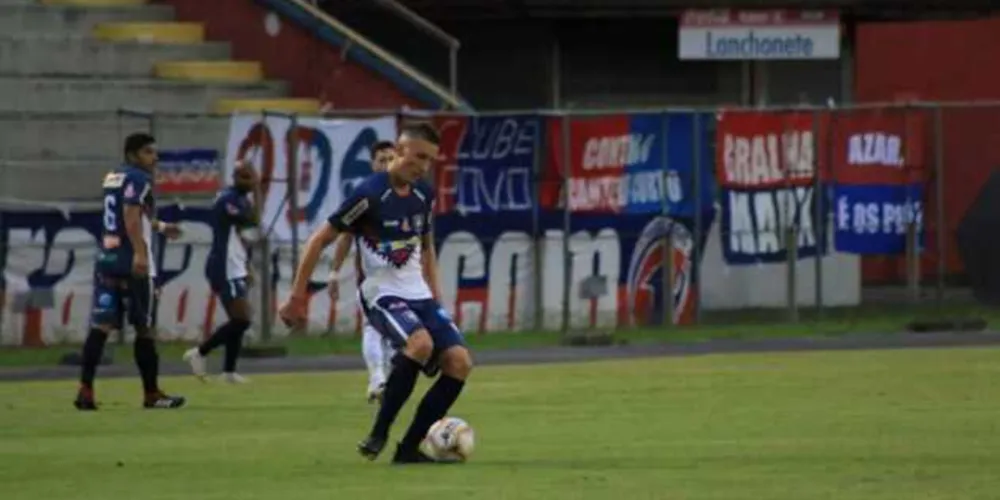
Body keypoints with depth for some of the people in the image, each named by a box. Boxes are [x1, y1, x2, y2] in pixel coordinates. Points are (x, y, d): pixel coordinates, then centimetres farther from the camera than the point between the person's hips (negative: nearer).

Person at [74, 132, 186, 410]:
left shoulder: (112, 178, 20)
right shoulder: (139, 179, -7)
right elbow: (131, 214, -23)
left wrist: (159, 227, 48)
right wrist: (140, 252, -34)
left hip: (106, 260, 7)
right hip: (131, 262, -7)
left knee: (101, 325, -1)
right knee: (144, 329, 3)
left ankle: (85, 390, -12)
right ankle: (152, 394, 11)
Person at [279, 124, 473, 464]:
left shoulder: (423, 195, 6)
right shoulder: (370, 194, -15)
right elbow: (318, 241, -10)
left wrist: (436, 301, 20)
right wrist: (297, 298, -9)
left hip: (419, 295, 7)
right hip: (382, 295, -7)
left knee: (460, 361, -11)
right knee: (420, 343, -35)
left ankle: (409, 448, -4)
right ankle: (379, 433, -22)